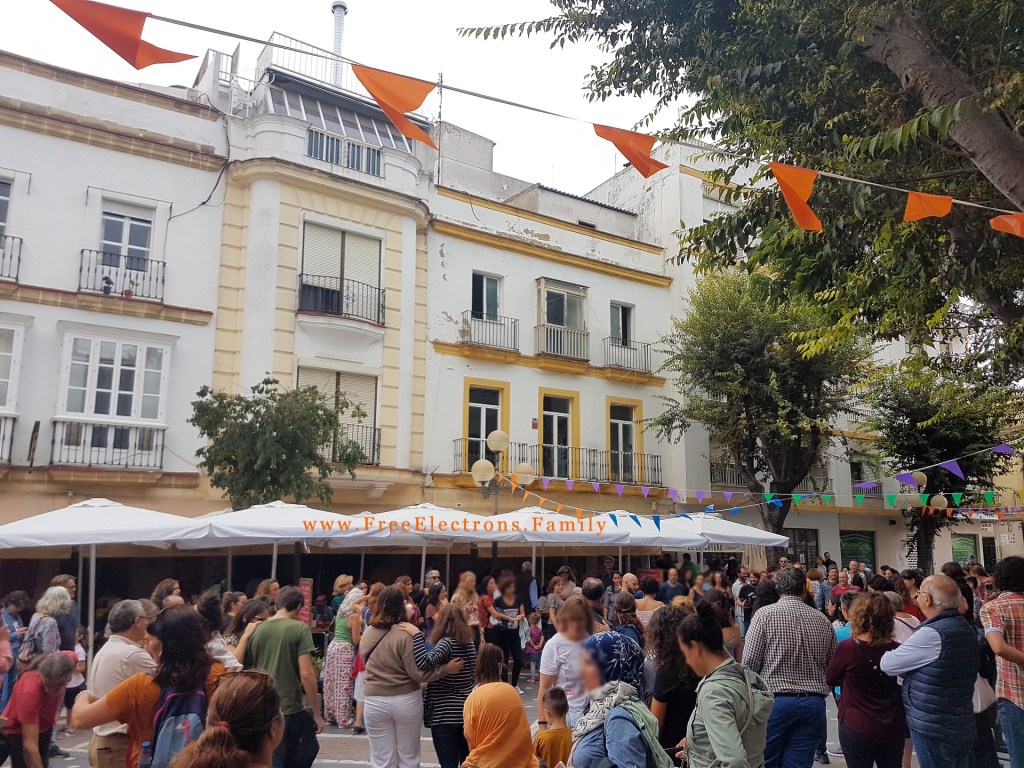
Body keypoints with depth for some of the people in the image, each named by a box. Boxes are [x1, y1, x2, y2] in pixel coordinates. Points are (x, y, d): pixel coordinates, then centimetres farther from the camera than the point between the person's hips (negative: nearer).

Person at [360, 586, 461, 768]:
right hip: (406, 700, -3)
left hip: (375, 702, 3)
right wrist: (446, 669, -12)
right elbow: (418, 672, -18)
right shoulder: (407, 634, -15)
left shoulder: (367, 633, 0)